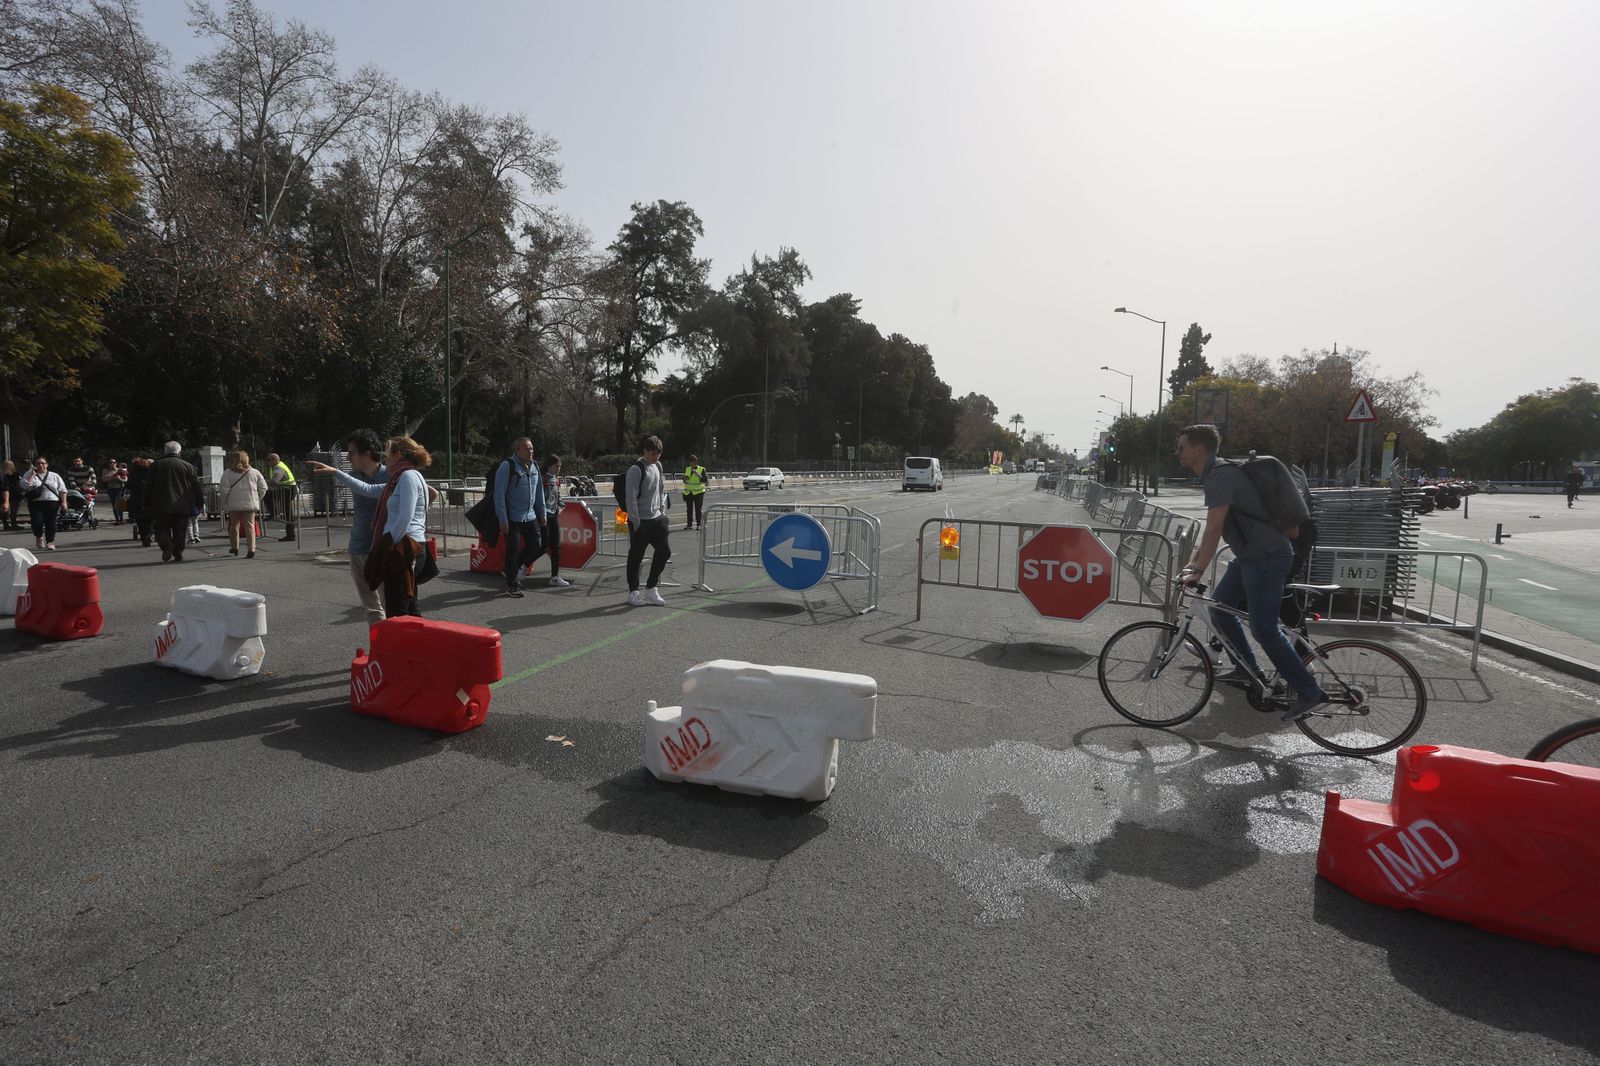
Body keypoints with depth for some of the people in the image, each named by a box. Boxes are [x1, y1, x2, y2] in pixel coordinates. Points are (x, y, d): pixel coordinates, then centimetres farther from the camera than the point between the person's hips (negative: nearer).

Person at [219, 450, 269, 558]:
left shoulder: (227, 473, -1)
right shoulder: (254, 472, 6)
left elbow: (224, 490, -6)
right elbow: (263, 488, 7)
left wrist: (225, 502, 7)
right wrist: (257, 499, 16)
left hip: (234, 504, -1)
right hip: (250, 504, 1)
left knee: (234, 525, 16)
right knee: (250, 526, 1)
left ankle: (234, 547, 26)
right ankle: (251, 549, -8)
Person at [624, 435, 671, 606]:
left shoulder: (658, 466, 10)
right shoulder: (636, 470, -14)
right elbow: (631, 497, -16)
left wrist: (663, 511, 12)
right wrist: (636, 521, -16)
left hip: (657, 518, 7)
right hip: (640, 521, -7)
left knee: (664, 551, 4)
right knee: (636, 556, 2)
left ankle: (650, 589, 15)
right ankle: (633, 592, 15)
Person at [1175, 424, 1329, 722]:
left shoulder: (1221, 476, -20)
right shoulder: (1214, 475, 12)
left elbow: (1214, 529, -29)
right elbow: (1212, 528, 19)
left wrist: (1197, 571, -31)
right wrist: (1192, 563, 18)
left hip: (1267, 558, -10)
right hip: (1250, 555, 10)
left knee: (1264, 629, -9)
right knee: (1219, 606, 15)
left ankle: (1309, 693, 0)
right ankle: (1247, 669, 27)